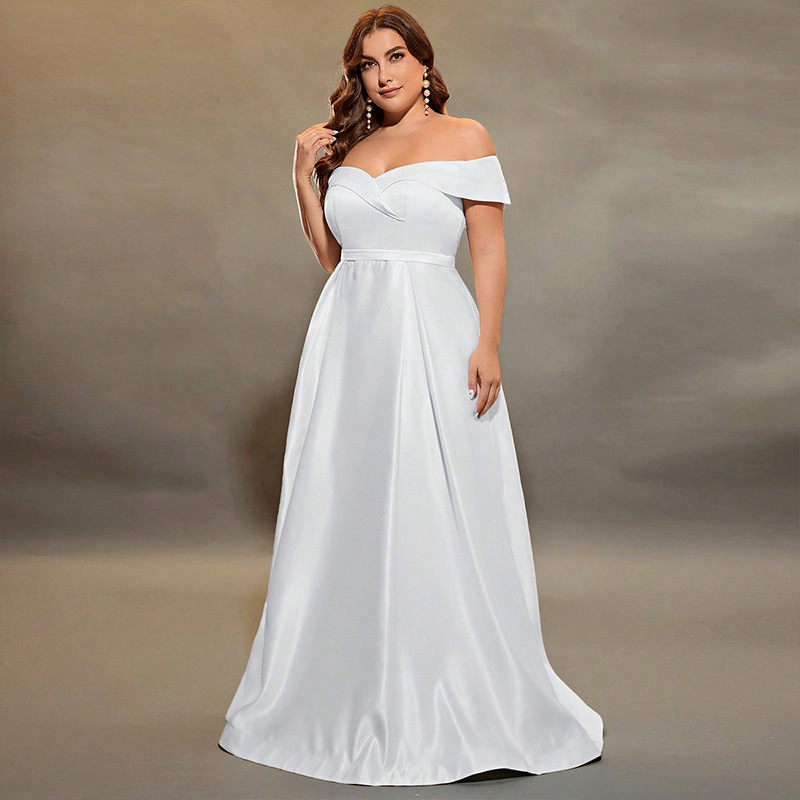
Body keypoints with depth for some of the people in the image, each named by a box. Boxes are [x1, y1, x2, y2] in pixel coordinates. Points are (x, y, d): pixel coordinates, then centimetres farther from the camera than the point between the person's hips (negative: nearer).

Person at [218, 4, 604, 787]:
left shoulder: (464, 138, 3)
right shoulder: (346, 148, 16)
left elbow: (489, 249, -3)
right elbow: (331, 257, 16)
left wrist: (488, 344, -13)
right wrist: (305, 178, 8)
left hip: (431, 337, -4)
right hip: (350, 338, 5)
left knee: (437, 514, -3)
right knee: (348, 509, 7)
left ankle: (458, 700, 10)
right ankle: (351, 697, 20)